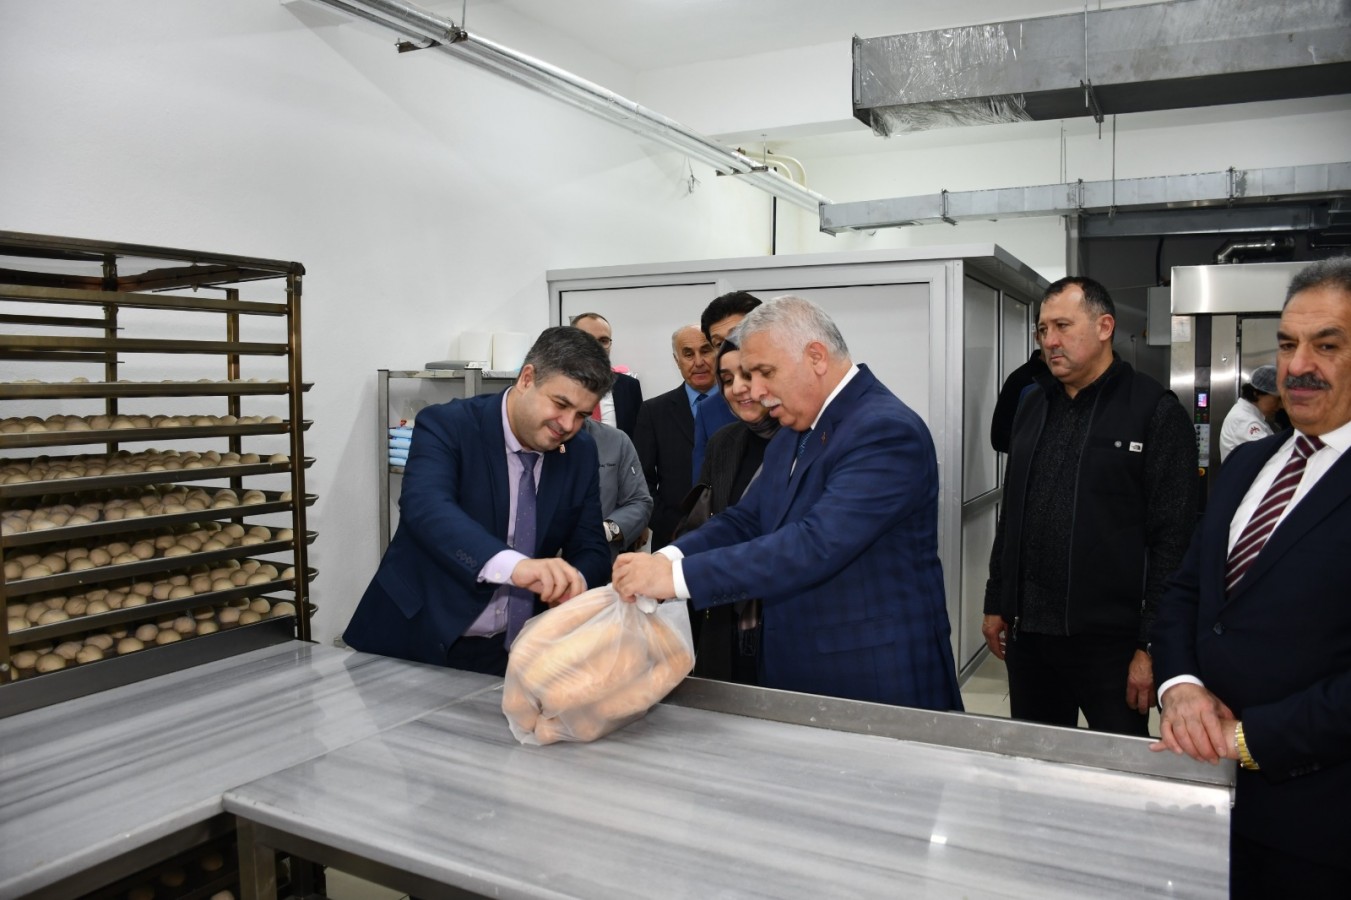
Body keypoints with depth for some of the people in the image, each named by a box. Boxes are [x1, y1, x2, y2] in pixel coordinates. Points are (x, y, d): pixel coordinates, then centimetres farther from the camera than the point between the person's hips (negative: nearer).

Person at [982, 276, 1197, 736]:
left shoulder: (1156, 411, -8)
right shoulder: (1032, 406, 11)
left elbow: (1173, 538, -12)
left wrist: (1153, 645, -15)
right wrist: (996, 604, 14)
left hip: (1110, 640, -5)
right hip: (1027, 632, 6)